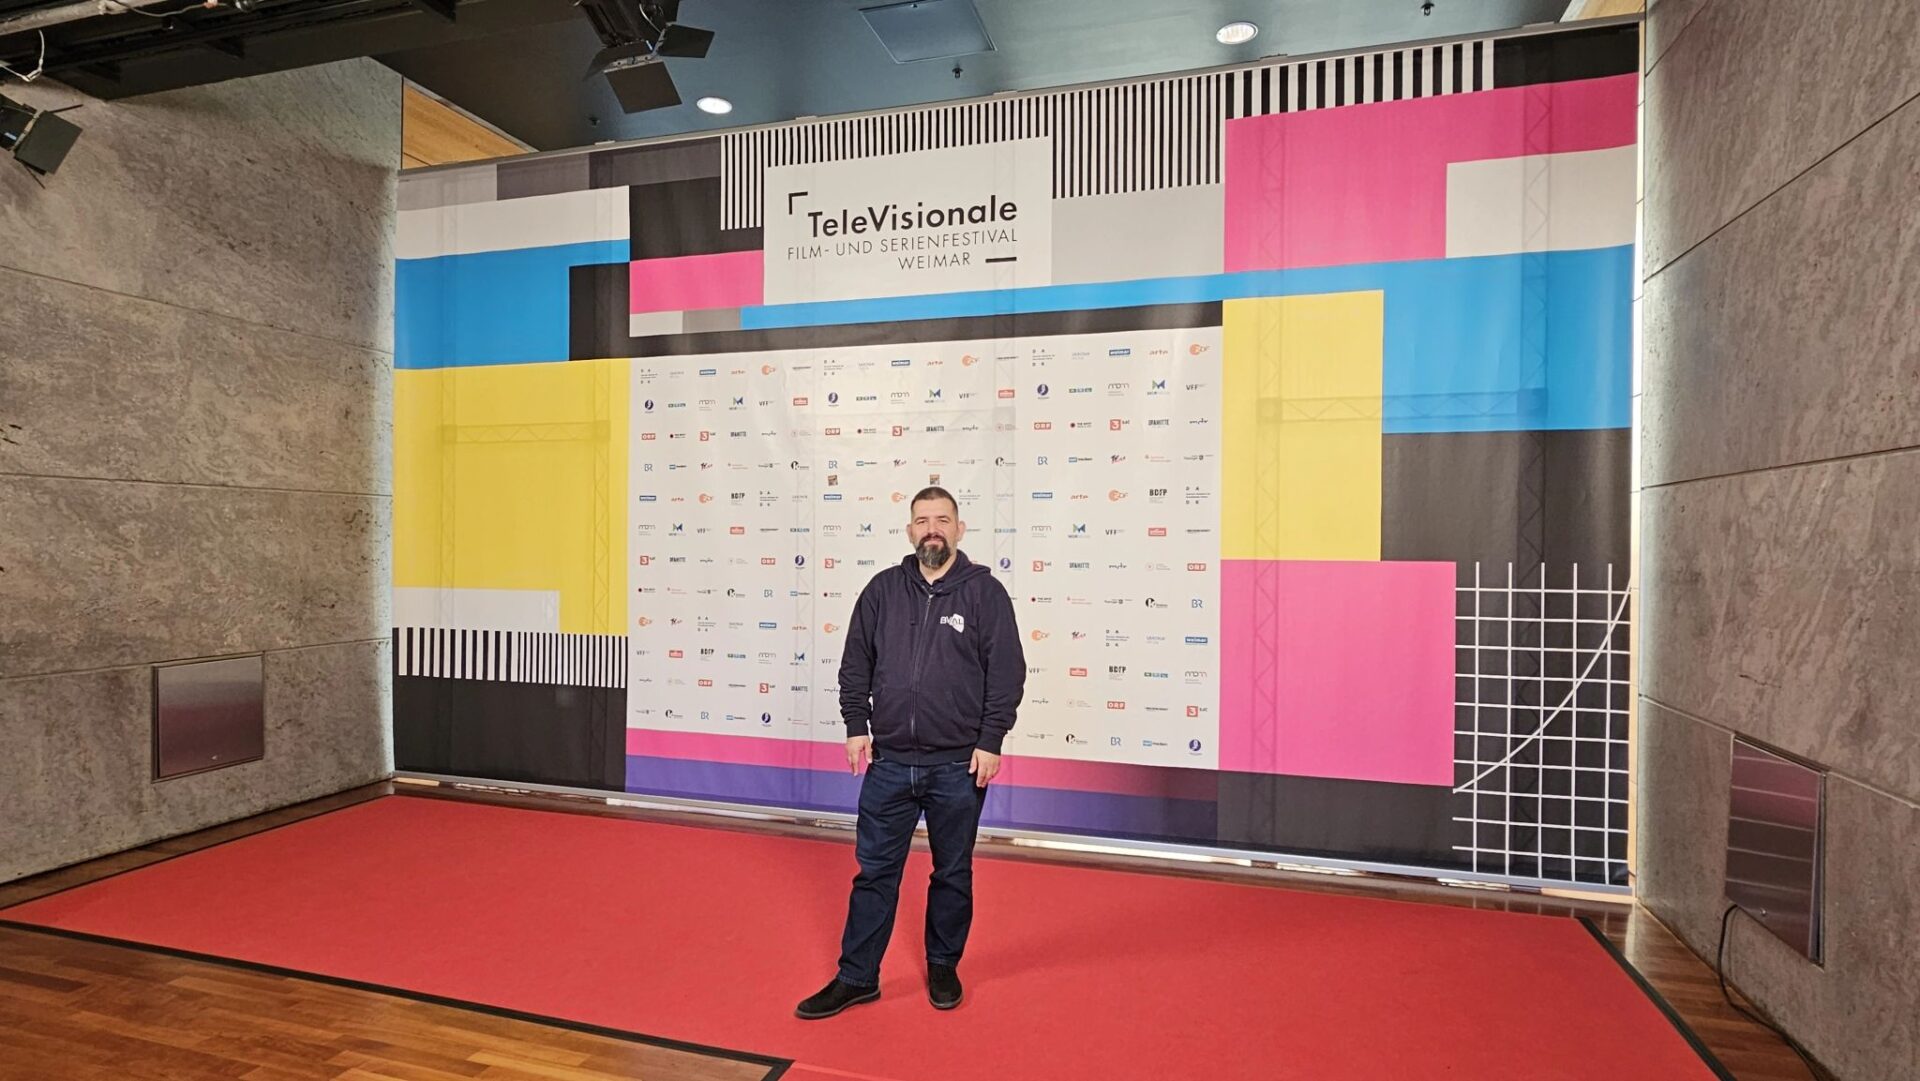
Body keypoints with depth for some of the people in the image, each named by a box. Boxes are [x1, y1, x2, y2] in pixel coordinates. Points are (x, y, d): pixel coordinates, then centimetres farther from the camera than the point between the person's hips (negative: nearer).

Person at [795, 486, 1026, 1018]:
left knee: (952, 873, 14)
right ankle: (856, 976, 25)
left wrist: (990, 741, -9)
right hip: (890, 761, 2)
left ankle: (943, 968, 34)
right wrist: (856, 724, 3)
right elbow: (855, 662, 9)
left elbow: (1007, 672, -6)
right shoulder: (883, 589, 4)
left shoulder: (984, 591, -4)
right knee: (874, 870, 10)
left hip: (958, 765, -2)